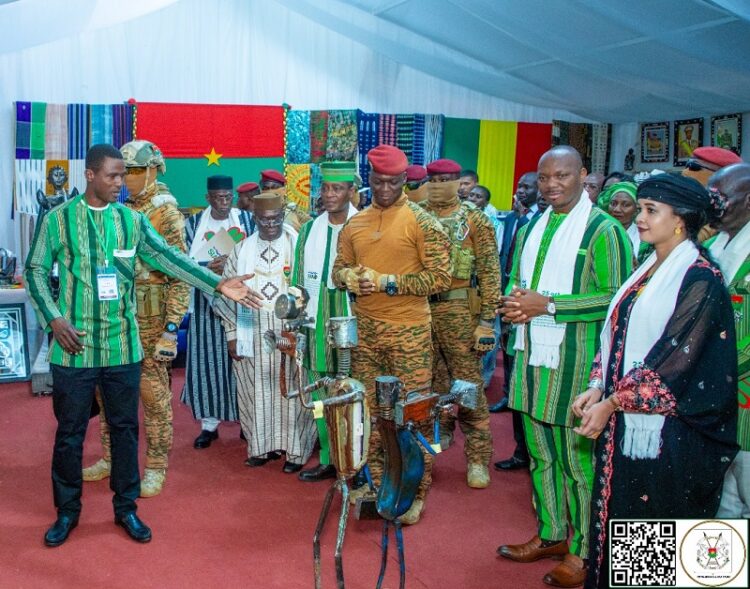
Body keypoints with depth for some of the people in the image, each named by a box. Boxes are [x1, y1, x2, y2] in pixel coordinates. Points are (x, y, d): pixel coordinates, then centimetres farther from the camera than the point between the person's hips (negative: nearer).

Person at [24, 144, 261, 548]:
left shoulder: (133, 220, 3)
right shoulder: (58, 219, -2)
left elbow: (168, 258, -4)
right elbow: (35, 271, 1)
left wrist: (217, 284, -15)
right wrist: (54, 318, -12)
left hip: (122, 346, 2)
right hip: (74, 346, -2)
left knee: (125, 428, 11)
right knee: (69, 432, 9)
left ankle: (126, 507, 25)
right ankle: (67, 511, 26)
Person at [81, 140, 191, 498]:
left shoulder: (167, 215, -10)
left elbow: (180, 276, -13)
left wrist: (171, 329, -18)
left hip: (150, 321, -7)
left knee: (154, 394, 2)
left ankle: (156, 467, 15)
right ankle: (112, 458, 30)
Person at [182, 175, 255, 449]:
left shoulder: (247, 220, 4)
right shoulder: (194, 223, 4)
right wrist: (208, 269, -19)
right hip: (207, 302, 1)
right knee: (207, 361, 2)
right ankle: (209, 423, 13)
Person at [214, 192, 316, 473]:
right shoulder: (242, 250, 8)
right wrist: (232, 333, 5)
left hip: (292, 331, -2)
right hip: (253, 333, 3)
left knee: (291, 391, 0)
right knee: (258, 391, 6)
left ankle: (295, 450, 10)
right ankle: (263, 446, 20)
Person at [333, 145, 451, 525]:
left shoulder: (422, 222, -6)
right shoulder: (354, 225, 10)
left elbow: (440, 277, -10)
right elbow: (339, 267, 19)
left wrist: (388, 282, -17)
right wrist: (347, 276, -6)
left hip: (408, 332, -5)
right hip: (365, 330, 5)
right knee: (367, 410, 11)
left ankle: (415, 492, 13)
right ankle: (376, 482, 27)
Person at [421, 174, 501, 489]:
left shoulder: (475, 220, -1)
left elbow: (489, 273, -5)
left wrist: (487, 321, -11)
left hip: (458, 311, -4)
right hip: (419, 309, 4)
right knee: (430, 381, 12)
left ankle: (477, 458, 8)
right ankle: (439, 432, 31)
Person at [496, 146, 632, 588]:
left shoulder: (604, 230, -7)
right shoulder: (531, 229, 15)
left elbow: (617, 298, -15)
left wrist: (549, 305, -18)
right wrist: (515, 301, 0)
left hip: (576, 362, -7)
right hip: (533, 357, 7)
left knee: (578, 459, 1)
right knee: (541, 454, 16)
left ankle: (582, 551, 17)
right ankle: (550, 535, 32)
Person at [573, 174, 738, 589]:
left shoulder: (700, 280, -14)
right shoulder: (646, 271, 12)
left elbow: (675, 360, -19)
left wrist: (613, 403, -17)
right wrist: (598, 388, -1)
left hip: (665, 431, -7)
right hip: (625, 423, 8)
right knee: (617, 514, 15)